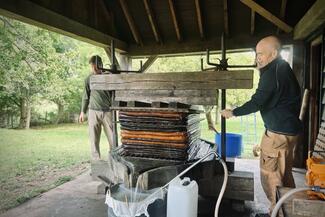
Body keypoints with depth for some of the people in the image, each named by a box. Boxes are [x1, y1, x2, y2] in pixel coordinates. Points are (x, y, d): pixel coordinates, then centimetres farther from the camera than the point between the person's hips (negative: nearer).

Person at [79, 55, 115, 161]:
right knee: (94, 138, 4)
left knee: (112, 137, 1)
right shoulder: (89, 79, 4)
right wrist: (83, 111, 9)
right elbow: (86, 96, 11)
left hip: (107, 111, 0)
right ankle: (96, 160, 14)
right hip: (93, 111, 1)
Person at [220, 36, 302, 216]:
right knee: (285, 173, 20)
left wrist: (234, 112, -11)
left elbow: (257, 103, -22)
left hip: (278, 132, -10)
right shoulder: (284, 69, 12)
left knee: (270, 176, 0)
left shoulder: (272, 74, -18)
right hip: (289, 129, 10)